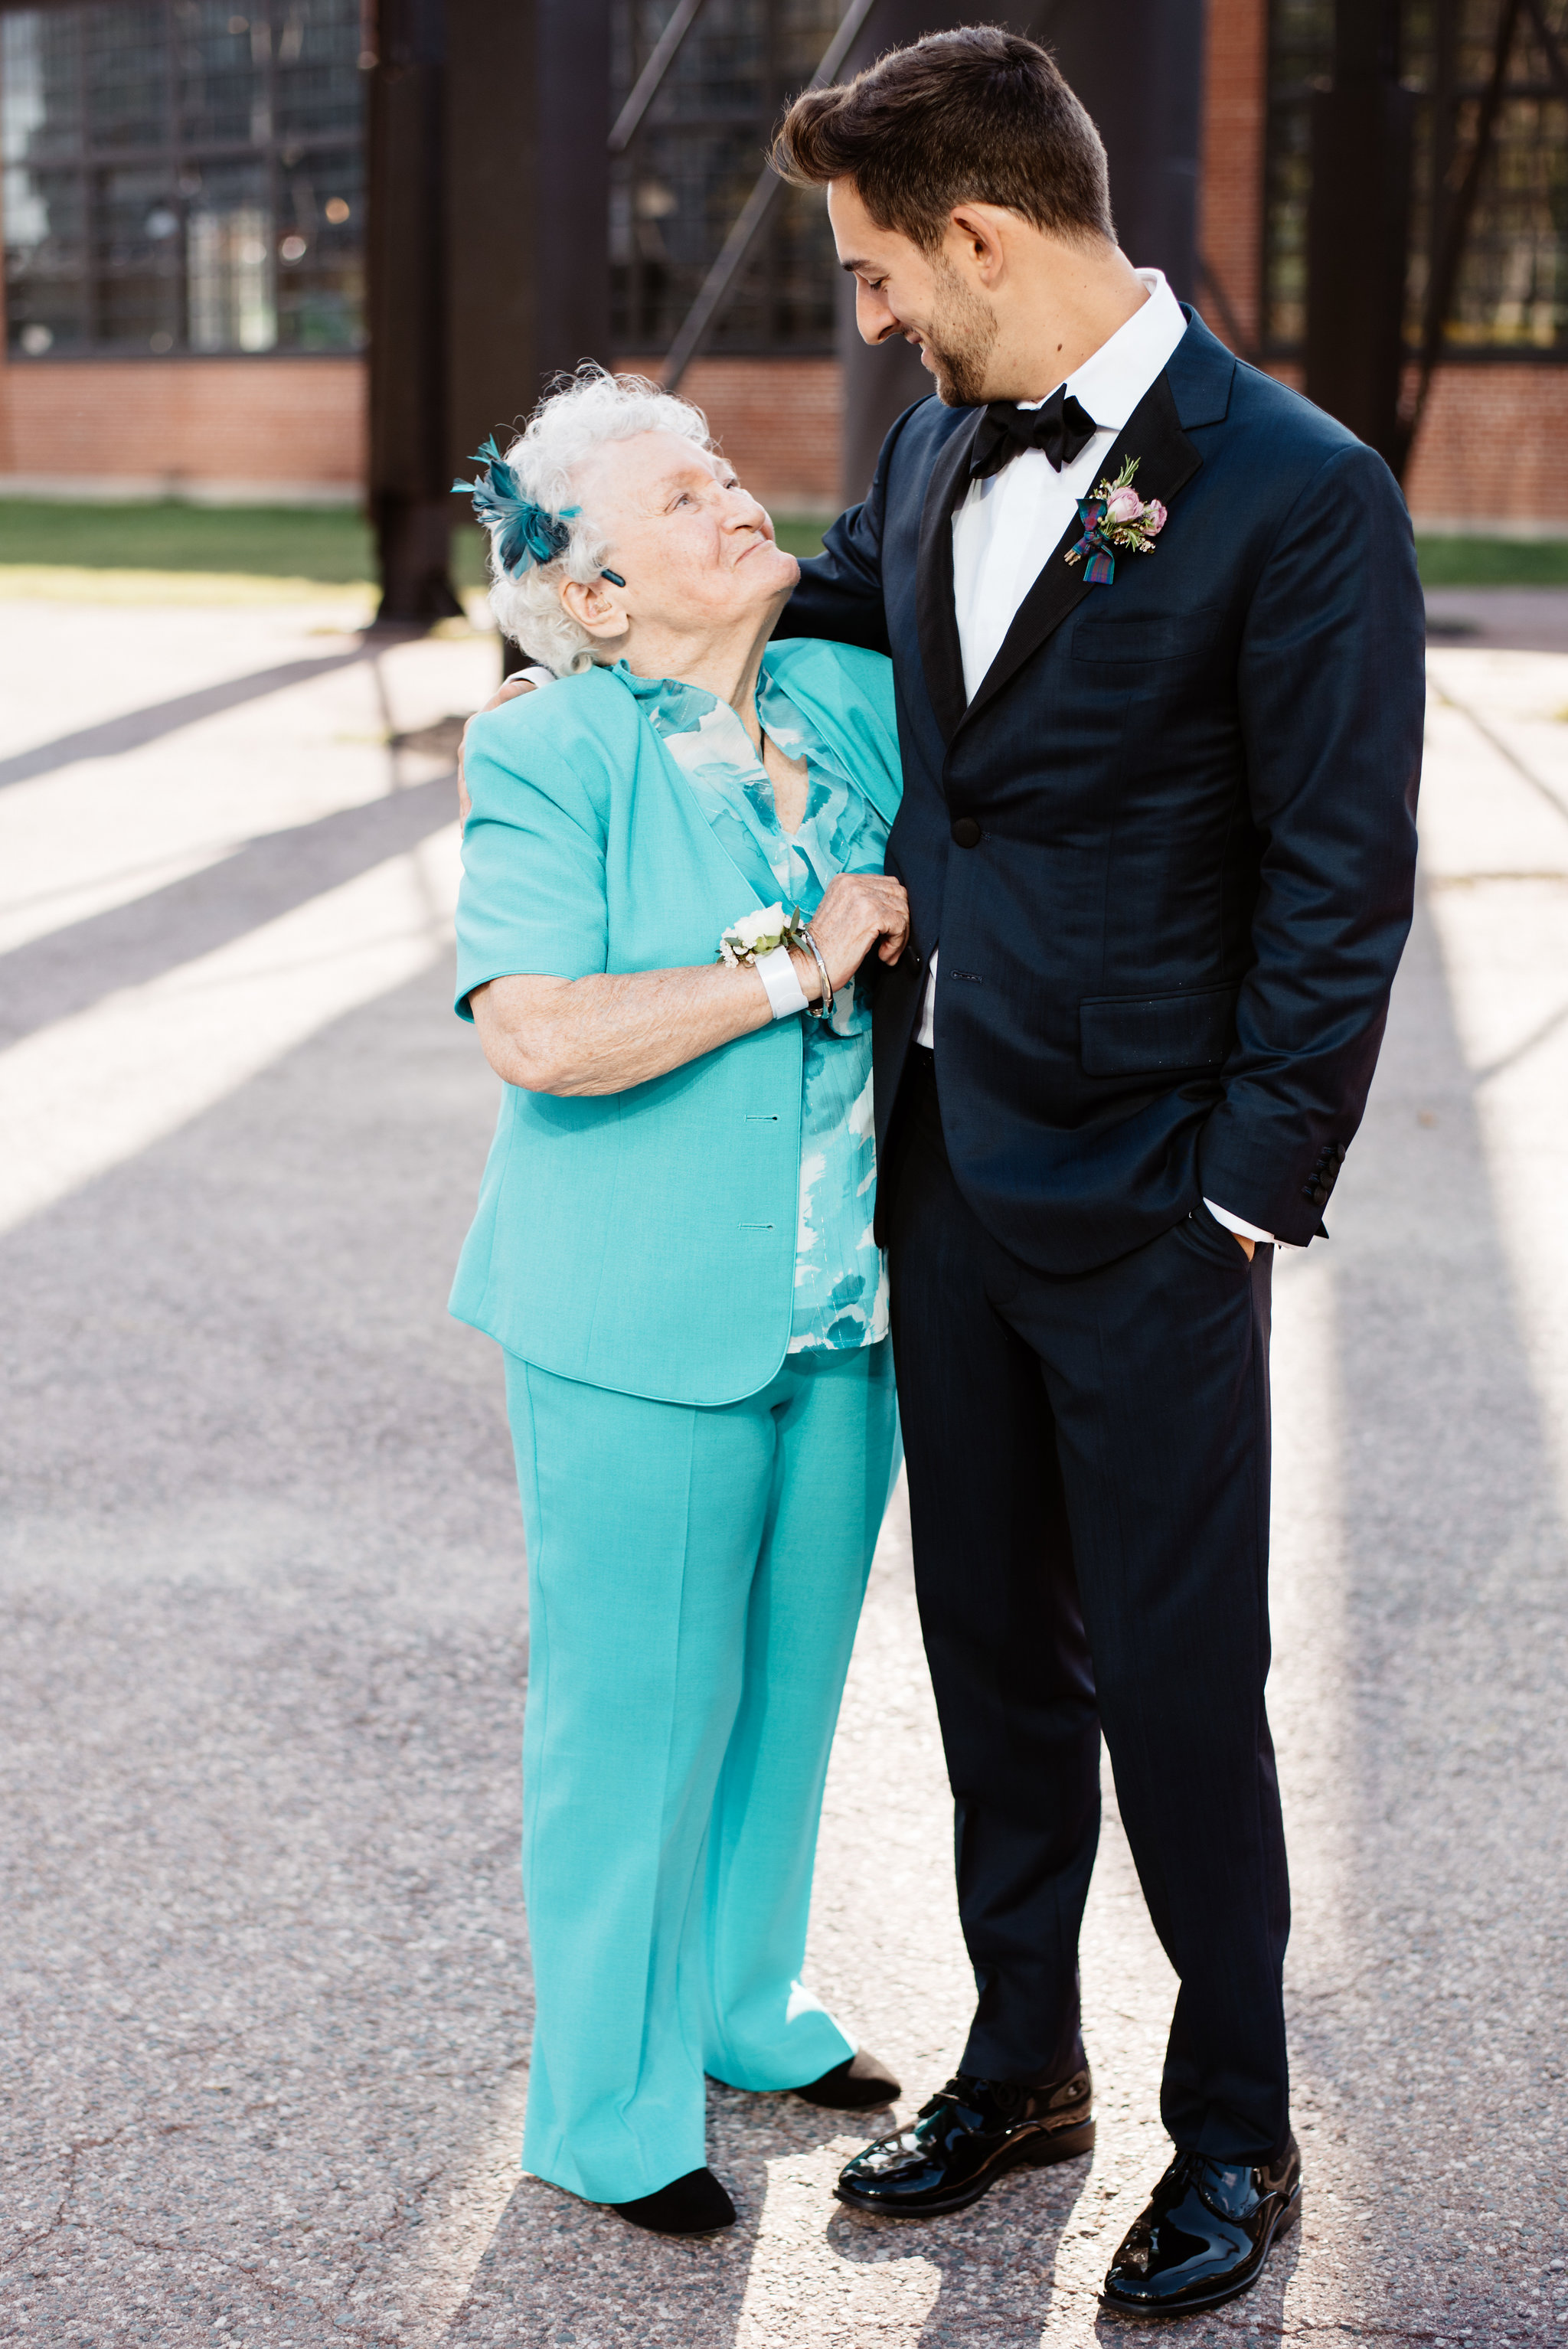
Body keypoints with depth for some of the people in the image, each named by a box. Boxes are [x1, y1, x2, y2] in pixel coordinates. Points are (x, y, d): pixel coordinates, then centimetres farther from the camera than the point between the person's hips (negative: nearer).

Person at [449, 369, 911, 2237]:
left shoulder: (859, 702, 4)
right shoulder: (547, 759, -13)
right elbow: (537, 1033, -24)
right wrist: (795, 966, -21)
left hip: (844, 1311, 6)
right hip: (641, 1327, -6)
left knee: (788, 1678, 19)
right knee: (639, 1710, 6)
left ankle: (746, 2006, 41)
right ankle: (611, 2108, 24)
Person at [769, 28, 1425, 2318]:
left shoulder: (1298, 493, -15)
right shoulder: (940, 445, 7)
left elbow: (1340, 886, -14)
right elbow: (819, 616, 27)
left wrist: (1241, 1194, -15)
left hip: (1149, 1201, -6)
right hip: (948, 1159, 7)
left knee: (1178, 1678, 4)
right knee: (993, 1639, 16)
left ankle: (1235, 2132, 23)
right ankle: (1022, 2062, 33)